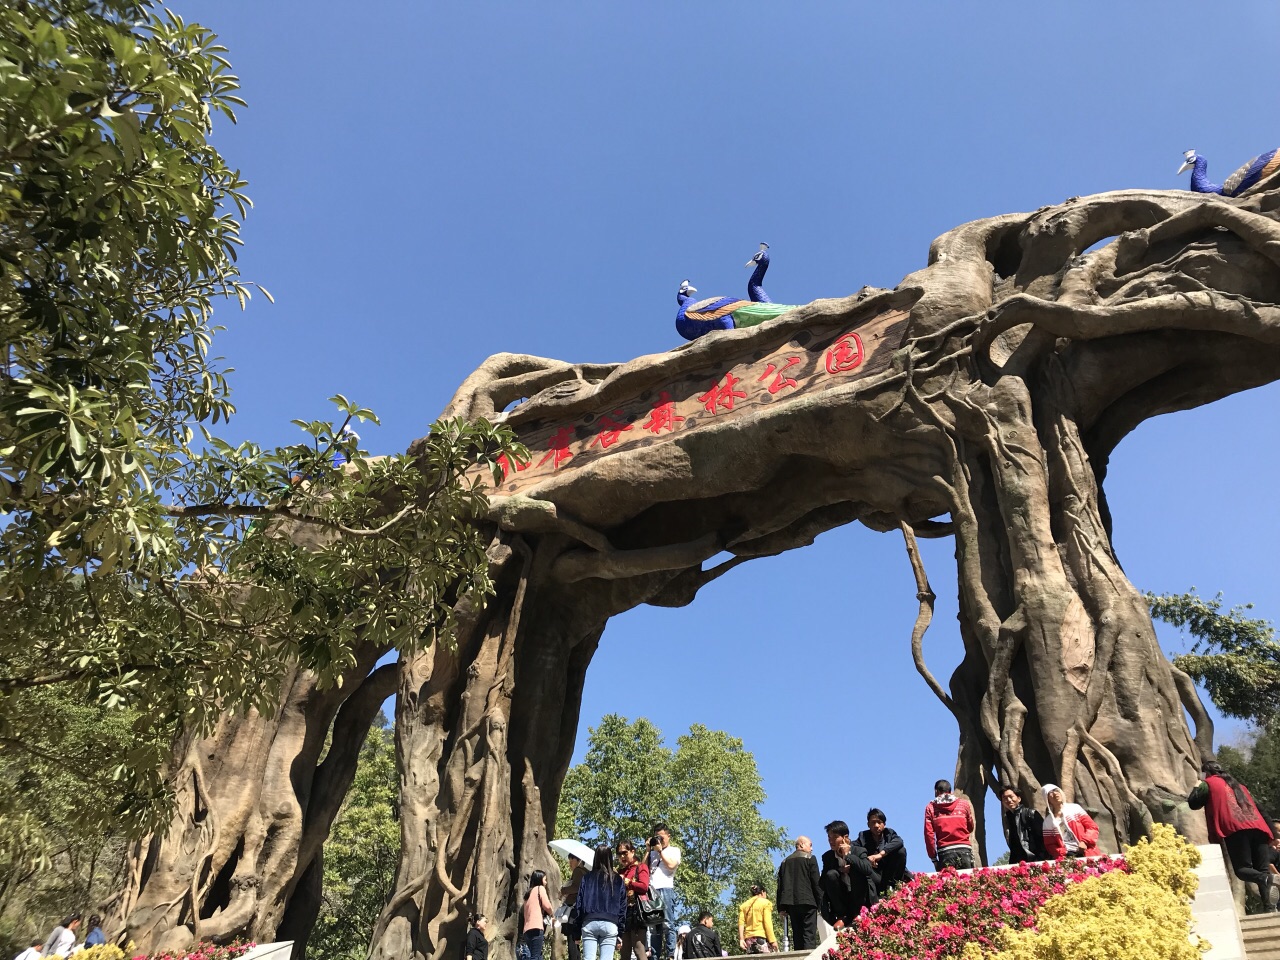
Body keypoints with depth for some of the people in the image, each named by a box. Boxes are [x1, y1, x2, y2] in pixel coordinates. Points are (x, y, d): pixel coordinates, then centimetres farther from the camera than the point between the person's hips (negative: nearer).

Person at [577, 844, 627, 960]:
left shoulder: (587, 878, 6)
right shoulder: (618, 880, 6)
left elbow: (579, 904, 5)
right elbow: (623, 907, 6)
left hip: (589, 923, 0)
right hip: (610, 924, 0)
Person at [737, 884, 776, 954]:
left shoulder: (744, 905, 20)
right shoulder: (765, 902, 7)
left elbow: (741, 923, 7)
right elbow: (767, 923, -5)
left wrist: (741, 939, 0)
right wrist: (772, 940, -7)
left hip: (748, 939, 5)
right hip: (761, 937, -5)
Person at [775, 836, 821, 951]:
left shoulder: (785, 862, 17)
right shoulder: (809, 858, 2)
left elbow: (780, 885, 12)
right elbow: (816, 882, -4)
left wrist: (782, 907, 11)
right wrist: (820, 902, 1)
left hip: (790, 903, 5)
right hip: (807, 902, -5)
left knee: (797, 936, 7)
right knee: (809, 935, -6)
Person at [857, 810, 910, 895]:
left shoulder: (889, 833, -1)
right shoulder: (863, 836, -1)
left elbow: (899, 841, -25)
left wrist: (881, 854, -37)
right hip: (874, 873, -2)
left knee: (901, 850, -19)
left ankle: (892, 886, -10)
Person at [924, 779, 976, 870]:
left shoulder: (931, 807, 7)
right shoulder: (964, 803, 11)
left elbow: (929, 834, 2)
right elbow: (971, 828, 19)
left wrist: (933, 858, 6)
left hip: (945, 853, -1)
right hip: (964, 850, 1)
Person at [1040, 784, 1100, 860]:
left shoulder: (1075, 808, 12)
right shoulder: (1048, 822, 12)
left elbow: (1092, 827, 9)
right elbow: (1050, 845, 11)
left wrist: (1085, 841, -8)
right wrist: (1062, 854, -8)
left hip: (1087, 853, 1)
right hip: (1066, 856, -1)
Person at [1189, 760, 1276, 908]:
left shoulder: (1209, 784, 13)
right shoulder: (1237, 784, 32)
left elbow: (1193, 803, 16)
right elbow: (1256, 806, 30)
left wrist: (1196, 787, 33)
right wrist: (1272, 835, 31)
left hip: (1236, 829, -6)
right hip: (1257, 828, 6)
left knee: (1242, 868, -2)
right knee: (1262, 868, 2)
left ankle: (1263, 878, -34)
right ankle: (1268, 906, -17)